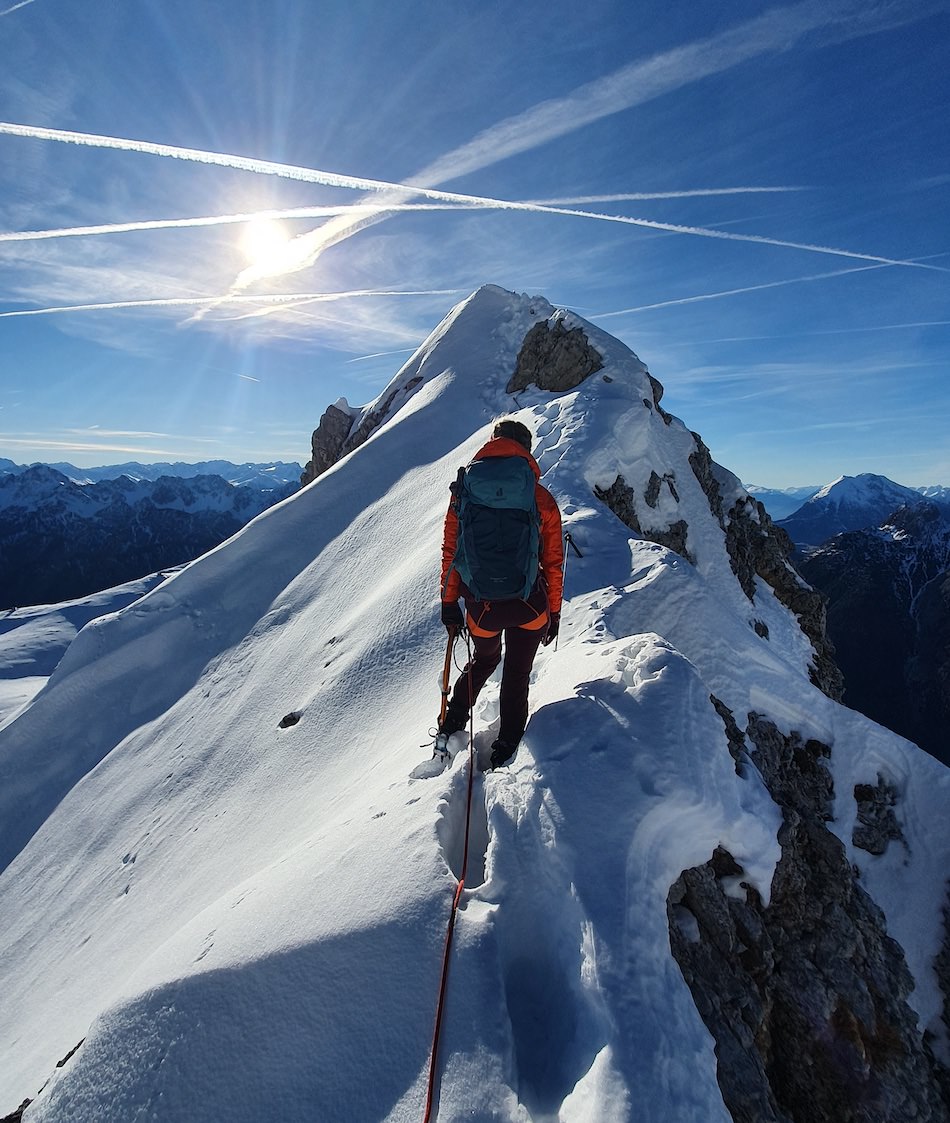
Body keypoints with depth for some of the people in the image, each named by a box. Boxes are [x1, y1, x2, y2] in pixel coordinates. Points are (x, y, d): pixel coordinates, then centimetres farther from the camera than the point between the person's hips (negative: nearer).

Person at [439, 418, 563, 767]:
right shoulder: (542, 499, -3)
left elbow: (450, 552, -1)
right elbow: (553, 563, 1)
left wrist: (449, 602, 9)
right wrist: (554, 613, 11)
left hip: (480, 606, 1)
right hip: (528, 607, -1)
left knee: (484, 659, 31)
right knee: (516, 676, 21)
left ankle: (453, 720, 26)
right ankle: (506, 746, 30)